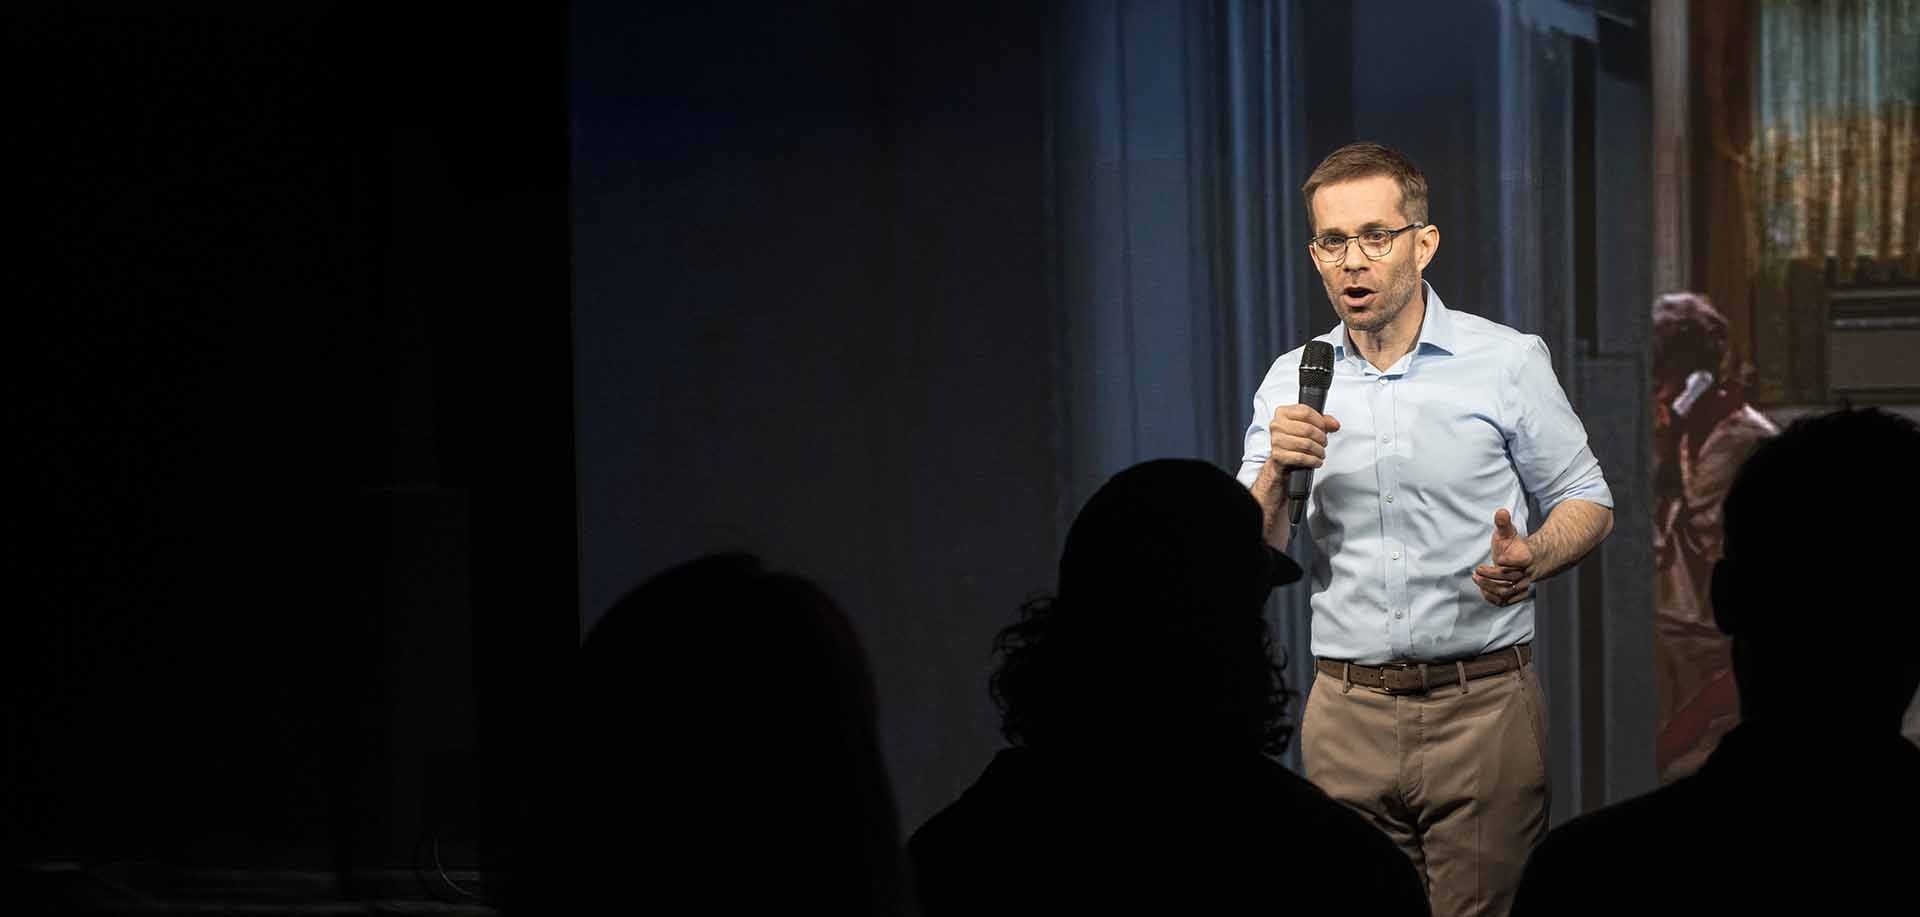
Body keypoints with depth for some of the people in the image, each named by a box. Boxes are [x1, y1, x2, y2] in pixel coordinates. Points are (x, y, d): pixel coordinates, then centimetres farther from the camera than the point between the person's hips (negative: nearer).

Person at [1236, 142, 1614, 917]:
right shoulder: (1292, 382, 7)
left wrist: (1532, 559, -16)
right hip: (1347, 710, 3)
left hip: (1483, 702, -2)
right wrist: (1278, 472, -13)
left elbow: (1588, 503, 5)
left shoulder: (1508, 361, 0)